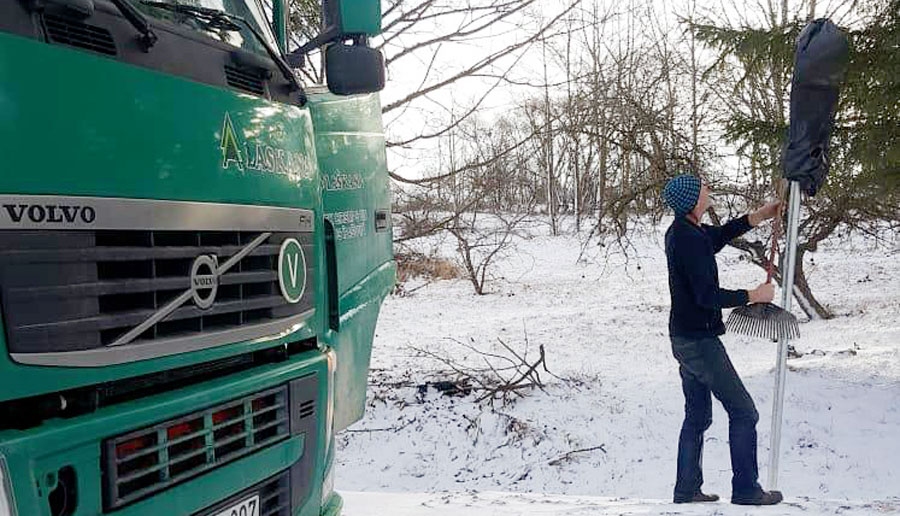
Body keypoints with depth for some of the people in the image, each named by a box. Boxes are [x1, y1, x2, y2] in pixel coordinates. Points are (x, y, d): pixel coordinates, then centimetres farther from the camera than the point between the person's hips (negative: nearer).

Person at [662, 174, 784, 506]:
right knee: (743, 413, 1)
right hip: (700, 341, -10)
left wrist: (759, 216, 26)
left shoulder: (681, 231, 9)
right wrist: (754, 296, -12)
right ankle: (746, 489, 9)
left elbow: (718, 236, 29)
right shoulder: (690, 239, -22)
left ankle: (686, 489, 20)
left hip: (684, 339, 10)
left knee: (697, 416, 15)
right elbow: (708, 296, -24)